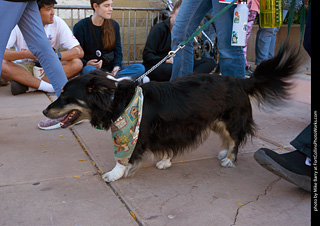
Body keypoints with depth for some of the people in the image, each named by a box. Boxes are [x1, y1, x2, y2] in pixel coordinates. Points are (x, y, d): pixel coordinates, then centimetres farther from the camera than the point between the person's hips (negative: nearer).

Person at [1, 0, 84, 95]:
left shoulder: (58, 22, -9)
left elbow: (79, 51, -14)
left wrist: (57, 56, -31)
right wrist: (27, 54, -34)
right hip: (23, 68, -1)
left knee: (77, 64, -25)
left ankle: (26, 85, -26)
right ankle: (49, 87, -29)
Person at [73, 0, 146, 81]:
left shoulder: (114, 25, 10)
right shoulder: (80, 27, -1)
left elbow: (118, 51, 11)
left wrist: (117, 66, -10)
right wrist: (87, 63, -22)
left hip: (110, 69, 4)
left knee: (140, 68, -22)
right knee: (88, 69, -40)